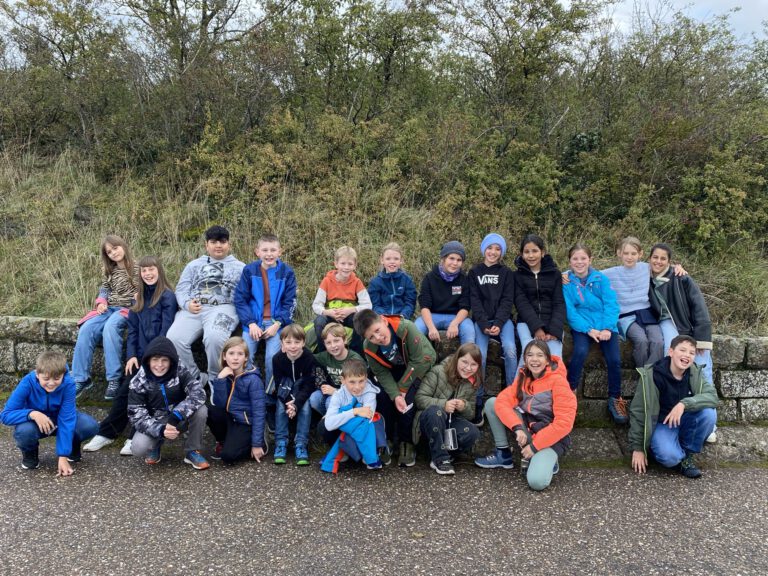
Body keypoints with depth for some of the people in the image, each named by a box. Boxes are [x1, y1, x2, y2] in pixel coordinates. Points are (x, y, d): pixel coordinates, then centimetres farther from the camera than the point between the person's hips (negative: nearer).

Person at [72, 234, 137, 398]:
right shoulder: (109, 270, 16)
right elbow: (104, 289, 19)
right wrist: (101, 302, -1)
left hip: (127, 308, -5)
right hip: (108, 308, 5)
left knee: (110, 327, -37)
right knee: (86, 329, -24)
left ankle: (114, 379, -35)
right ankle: (81, 378, -22)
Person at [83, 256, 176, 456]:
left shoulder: (167, 296, -5)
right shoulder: (139, 298, 17)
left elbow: (166, 330, -11)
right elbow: (132, 329, 13)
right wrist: (131, 355, -1)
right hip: (140, 356, 5)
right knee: (124, 391, -6)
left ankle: (135, 438, -4)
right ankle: (106, 433, 3)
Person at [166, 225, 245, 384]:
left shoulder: (240, 267, 22)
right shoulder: (194, 265, 28)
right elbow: (181, 288, 18)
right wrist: (187, 303, -5)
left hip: (223, 308, -3)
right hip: (193, 309, 3)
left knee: (214, 337, -37)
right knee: (174, 338, -26)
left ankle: (215, 378, -13)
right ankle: (195, 378, -9)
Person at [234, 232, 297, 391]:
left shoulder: (287, 272, 0)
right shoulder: (249, 270, 1)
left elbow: (290, 303, 1)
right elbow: (240, 299, 0)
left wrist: (277, 324, -11)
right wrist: (251, 324, -11)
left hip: (276, 322, -1)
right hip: (253, 321, 1)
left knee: (272, 358, -17)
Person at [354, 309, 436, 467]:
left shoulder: (406, 328, -36)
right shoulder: (369, 347, -21)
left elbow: (419, 361, -27)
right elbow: (382, 373, -12)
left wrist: (402, 388, -20)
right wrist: (395, 395, -28)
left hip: (419, 369, -4)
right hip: (394, 370, 4)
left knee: (407, 401, -21)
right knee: (384, 398, -15)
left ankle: (407, 443, -2)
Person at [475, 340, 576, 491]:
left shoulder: (558, 381, -17)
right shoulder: (523, 377, 1)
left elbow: (564, 423, -21)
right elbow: (502, 401, -9)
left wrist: (535, 446, -20)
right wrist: (517, 428, -25)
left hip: (551, 437, -6)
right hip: (527, 429, 6)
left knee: (537, 481, -31)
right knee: (491, 403, -7)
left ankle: (546, 459, 4)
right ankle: (503, 454, 3)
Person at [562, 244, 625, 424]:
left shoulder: (601, 278, 2)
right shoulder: (566, 282, -1)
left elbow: (611, 304, -4)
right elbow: (570, 311, -6)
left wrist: (607, 328, -18)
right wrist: (589, 329, -18)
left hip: (605, 325, 2)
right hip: (581, 326, -1)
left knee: (614, 359, -18)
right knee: (580, 351, -31)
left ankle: (615, 399, 3)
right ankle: (569, 392, -11)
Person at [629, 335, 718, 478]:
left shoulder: (694, 373, -9)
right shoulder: (652, 375, -20)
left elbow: (712, 396, -23)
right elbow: (639, 412, -14)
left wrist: (684, 404, -38)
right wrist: (638, 448, -13)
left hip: (684, 421, 4)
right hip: (661, 424, -4)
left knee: (709, 413, -25)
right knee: (670, 457, -32)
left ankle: (688, 455, -4)